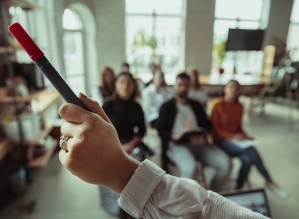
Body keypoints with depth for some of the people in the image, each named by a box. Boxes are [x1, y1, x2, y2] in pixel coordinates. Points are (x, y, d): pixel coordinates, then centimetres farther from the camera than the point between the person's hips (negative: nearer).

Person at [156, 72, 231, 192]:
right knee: (189, 167, -35)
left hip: (199, 143, 5)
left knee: (225, 163, -16)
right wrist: (175, 136, -17)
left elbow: (207, 124, 18)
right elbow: (160, 129, 2)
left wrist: (201, 134, -5)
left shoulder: (196, 105, 23)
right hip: (177, 144, -4)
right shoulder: (166, 106, 11)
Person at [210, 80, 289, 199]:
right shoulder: (217, 104, -10)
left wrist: (245, 136, -4)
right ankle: (269, 181, -8)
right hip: (221, 140, -5)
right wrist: (232, 136, -21)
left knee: (247, 160, -26)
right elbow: (215, 128, -11)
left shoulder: (239, 106, 8)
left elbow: (239, 127, 17)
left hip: (237, 140, 6)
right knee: (251, 150, -27)